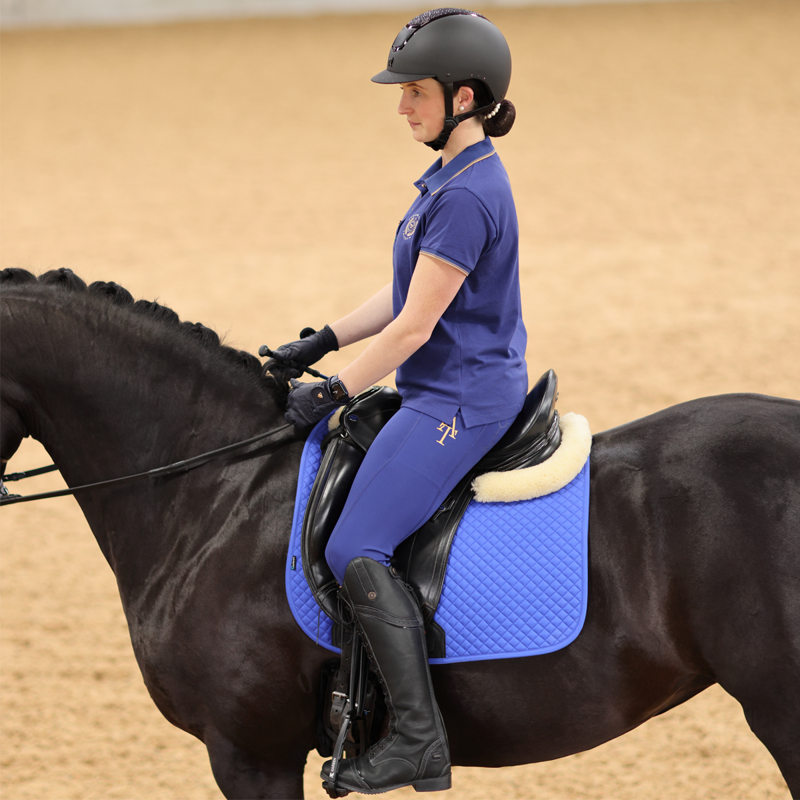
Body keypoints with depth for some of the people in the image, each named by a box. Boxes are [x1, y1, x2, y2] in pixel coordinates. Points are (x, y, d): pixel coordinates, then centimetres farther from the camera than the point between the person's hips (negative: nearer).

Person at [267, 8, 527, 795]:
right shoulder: (454, 179, 13)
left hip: (461, 398, -11)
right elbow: (404, 294, 20)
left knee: (356, 552, -18)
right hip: (446, 394, 11)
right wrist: (321, 343, 14)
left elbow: (413, 326, -19)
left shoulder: (468, 196, -20)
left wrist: (332, 392, -12)